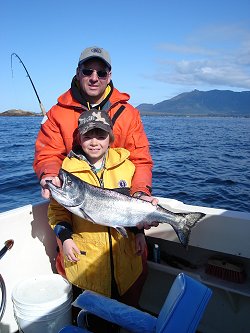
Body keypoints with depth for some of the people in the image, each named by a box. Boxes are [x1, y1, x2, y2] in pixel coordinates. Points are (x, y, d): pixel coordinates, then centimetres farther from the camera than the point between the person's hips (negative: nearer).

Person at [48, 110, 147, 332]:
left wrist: (139, 232, 4)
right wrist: (65, 237, -12)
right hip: (85, 255, -2)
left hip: (125, 251, 3)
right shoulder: (68, 169, -8)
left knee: (130, 302, 20)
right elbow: (57, 209, -1)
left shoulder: (125, 165, -1)